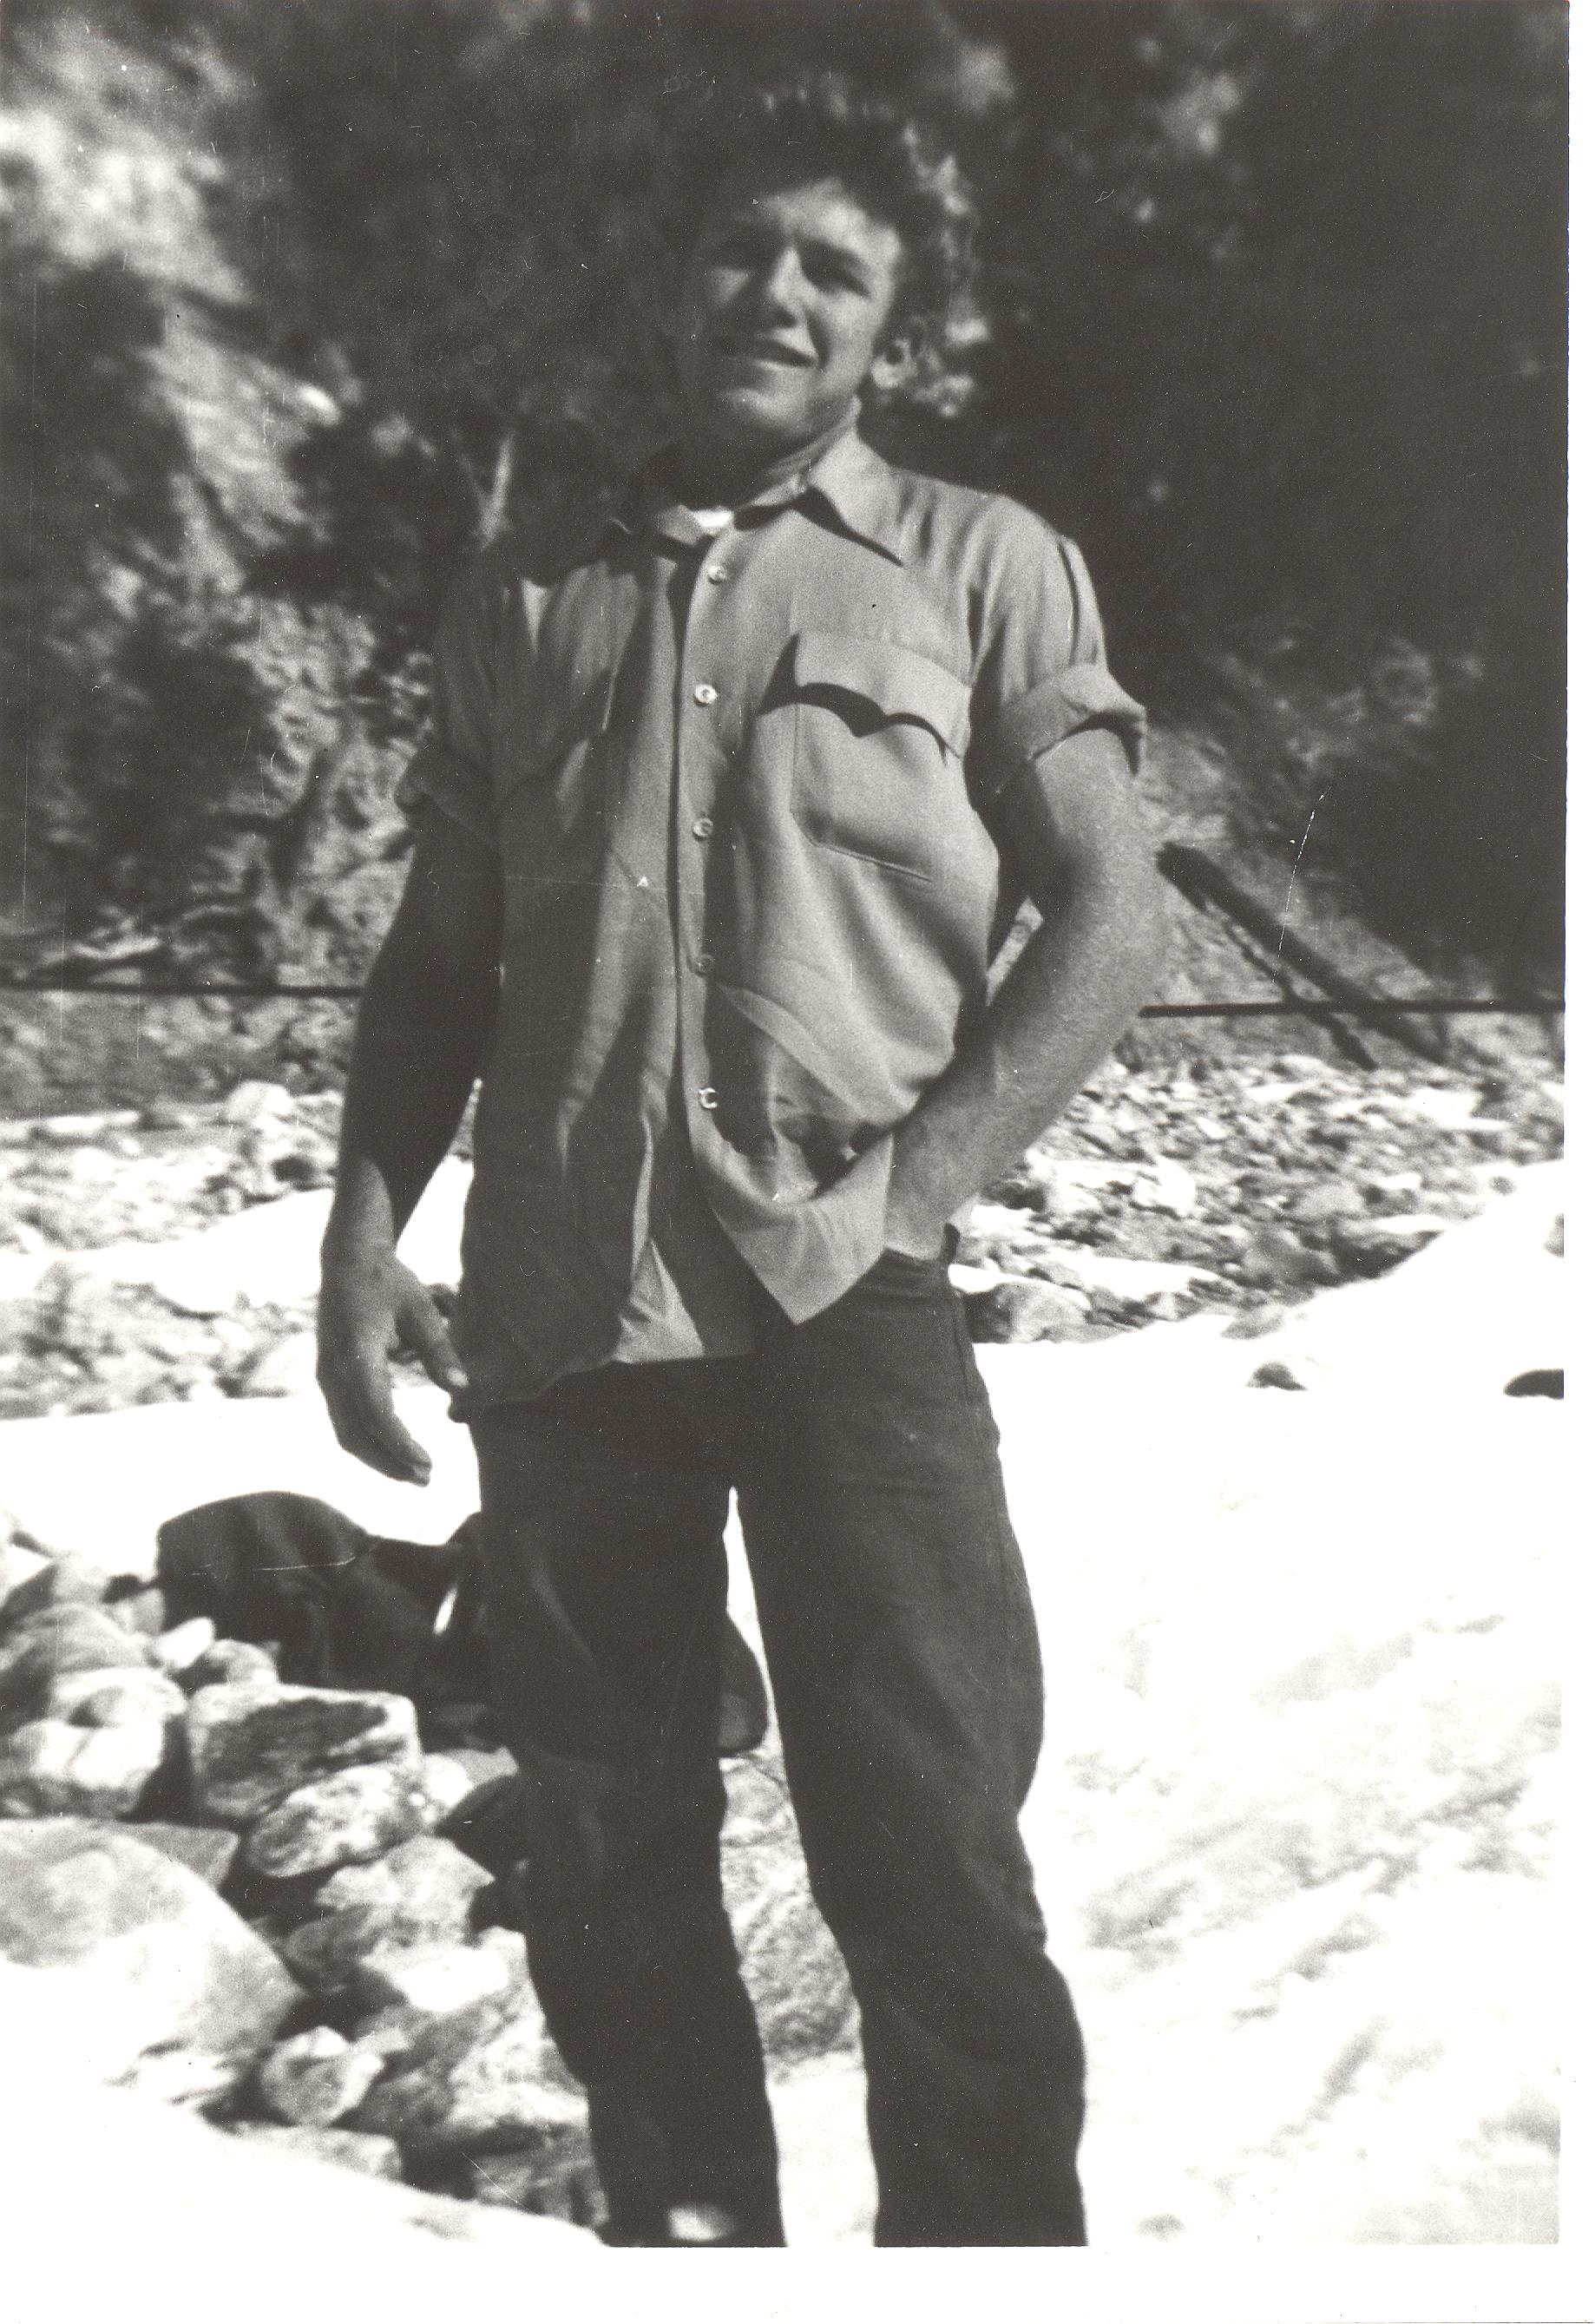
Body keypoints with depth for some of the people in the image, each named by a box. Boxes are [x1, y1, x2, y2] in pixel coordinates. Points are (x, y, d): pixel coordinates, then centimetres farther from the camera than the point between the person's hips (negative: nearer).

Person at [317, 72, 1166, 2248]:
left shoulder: (985, 565, 7)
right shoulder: (525, 596, 15)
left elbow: (1111, 914, 0)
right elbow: (440, 954, 15)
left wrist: (911, 1188, -11)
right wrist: (362, 1237, 3)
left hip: (841, 1308, -3)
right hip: (560, 1313, 4)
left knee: (929, 1860, -2)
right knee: (609, 1869, 12)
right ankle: (686, 2231, 31)